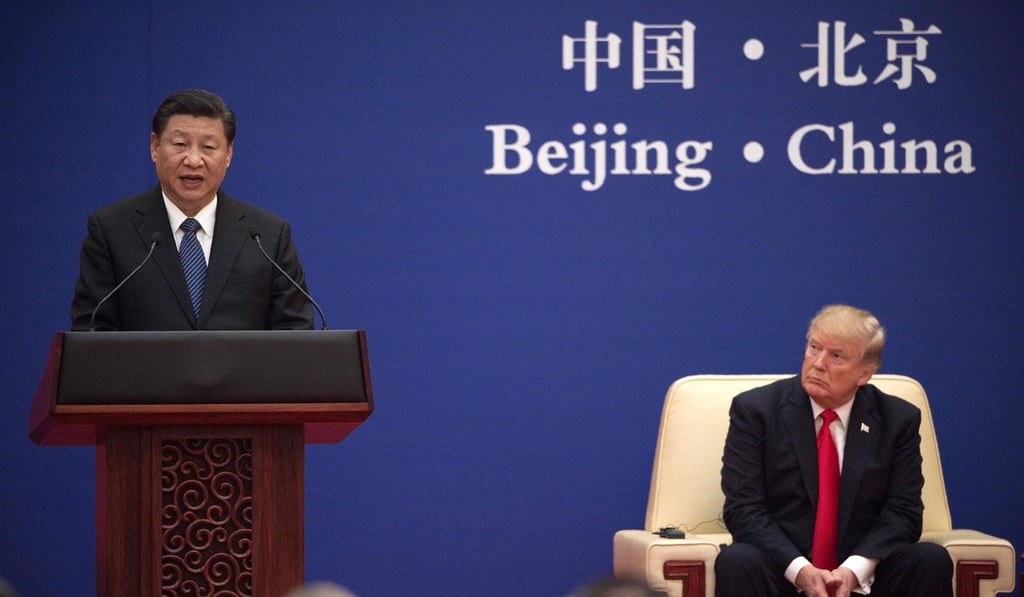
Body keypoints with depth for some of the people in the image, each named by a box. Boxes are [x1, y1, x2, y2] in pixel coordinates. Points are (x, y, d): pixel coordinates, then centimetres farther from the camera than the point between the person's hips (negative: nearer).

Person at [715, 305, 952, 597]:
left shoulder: (899, 419, 4)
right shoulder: (755, 410, -1)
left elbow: (902, 511, -1)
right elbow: (743, 508, -7)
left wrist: (855, 569, -19)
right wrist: (799, 569, -22)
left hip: (863, 571, 2)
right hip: (783, 568, -2)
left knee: (933, 560, -25)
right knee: (736, 562, -33)